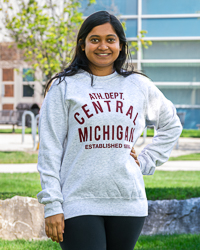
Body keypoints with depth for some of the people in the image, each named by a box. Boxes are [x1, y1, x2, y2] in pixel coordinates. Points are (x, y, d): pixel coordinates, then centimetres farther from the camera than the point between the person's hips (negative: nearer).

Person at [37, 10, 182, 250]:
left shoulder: (139, 86, 11)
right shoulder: (64, 87, 2)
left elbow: (171, 125, 27)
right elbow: (49, 151, -1)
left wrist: (146, 161, 12)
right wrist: (52, 206, -7)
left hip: (128, 203, 3)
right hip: (79, 203, -3)